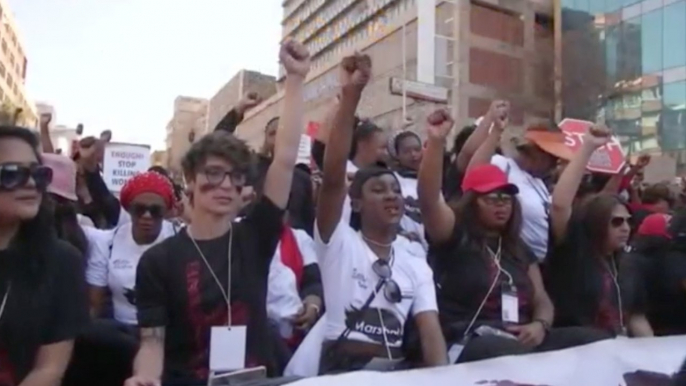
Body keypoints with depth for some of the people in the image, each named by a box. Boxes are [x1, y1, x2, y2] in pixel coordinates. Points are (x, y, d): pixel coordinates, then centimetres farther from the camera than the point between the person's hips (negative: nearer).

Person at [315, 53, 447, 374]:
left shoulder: (416, 264, 12)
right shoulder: (339, 242, -1)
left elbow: (430, 330, 2)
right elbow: (333, 178, -16)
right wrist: (350, 96, -23)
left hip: (396, 369, 4)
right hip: (343, 368, -3)